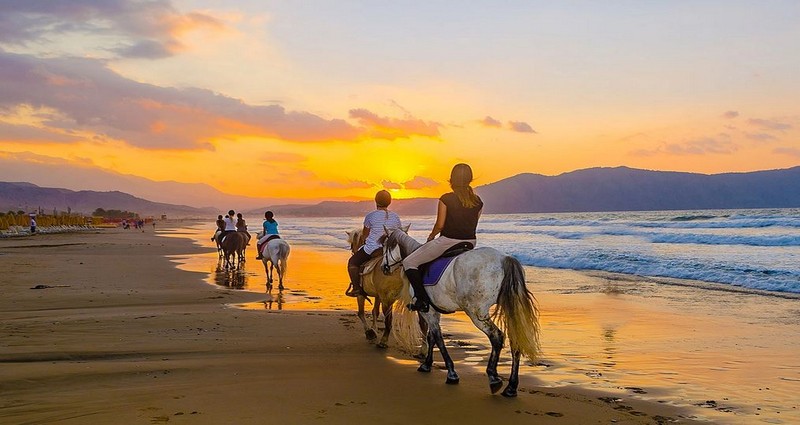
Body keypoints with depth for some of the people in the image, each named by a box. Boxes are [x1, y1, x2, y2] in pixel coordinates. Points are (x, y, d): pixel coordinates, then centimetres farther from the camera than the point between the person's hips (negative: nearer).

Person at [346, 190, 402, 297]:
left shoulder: (370, 216, -9)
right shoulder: (395, 217, 3)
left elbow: (364, 236, 0)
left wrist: (357, 250, 15)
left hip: (371, 249, -4)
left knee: (352, 262, 14)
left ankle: (356, 287, 7)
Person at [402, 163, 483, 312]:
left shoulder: (446, 199, -13)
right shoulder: (478, 201, 1)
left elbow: (440, 225, -10)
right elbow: (473, 225, 8)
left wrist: (431, 236, 9)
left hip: (447, 242, -6)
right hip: (470, 243, 6)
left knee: (408, 263, 5)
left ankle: (422, 300, -4)